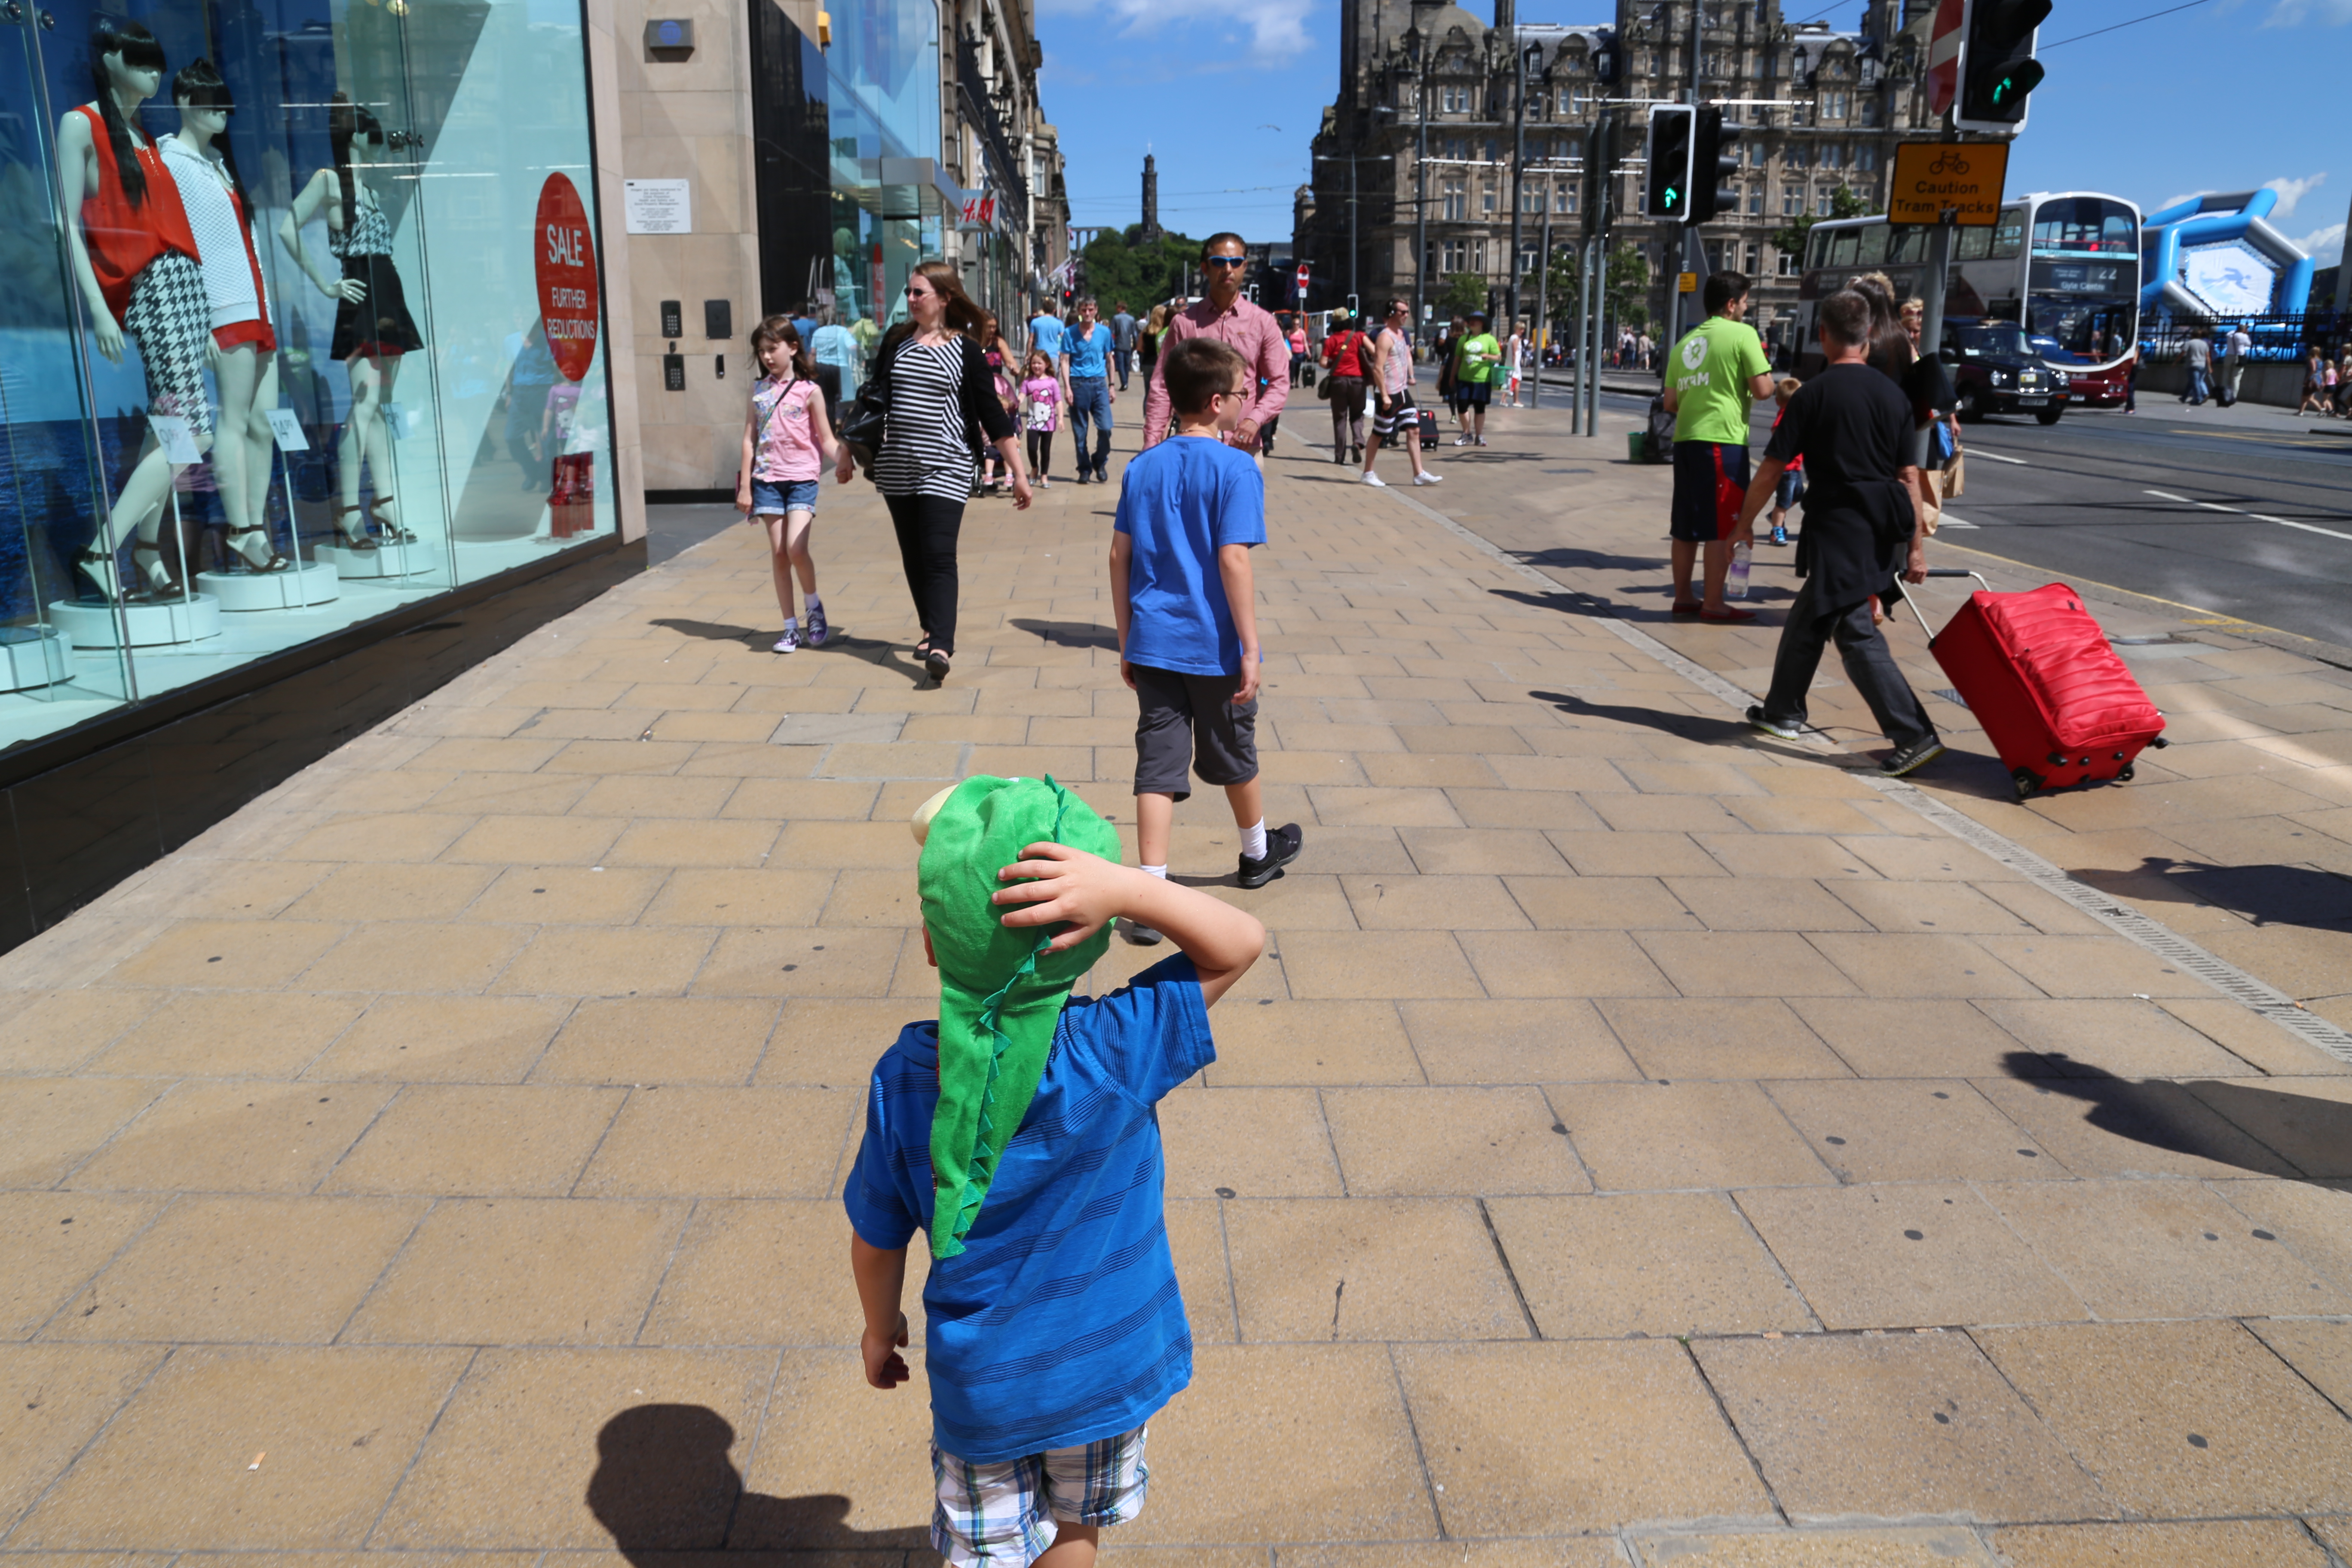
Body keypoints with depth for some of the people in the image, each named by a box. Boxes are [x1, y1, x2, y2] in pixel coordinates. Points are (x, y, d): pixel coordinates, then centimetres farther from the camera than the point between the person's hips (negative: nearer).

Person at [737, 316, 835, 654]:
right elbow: (749, 439, 9)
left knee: (796, 548, -19)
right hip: (768, 478, 4)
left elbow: (826, 440, 0)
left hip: (802, 477, -4)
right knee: (778, 553, 3)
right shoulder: (758, 390, 9)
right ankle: (791, 628, 11)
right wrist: (745, 486, 5)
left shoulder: (809, 390, -1)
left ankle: (815, 608, 8)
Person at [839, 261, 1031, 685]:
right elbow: (872, 400, 14)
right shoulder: (896, 340, 6)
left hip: (945, 469, -4)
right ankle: (933, 629, 26)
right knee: (913, 557, 11)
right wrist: (848, 453, 15)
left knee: (939, 556, -14)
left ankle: (941, 646, -20)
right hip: (896, 468, 4)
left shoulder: (965, 350, -3)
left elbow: (993, 414, -3)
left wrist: (1020, 472, -5)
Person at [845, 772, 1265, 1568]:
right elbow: (1241, 943, -22)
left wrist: (880, 1327, 12)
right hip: (1108, 1368, 1)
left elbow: (877, 1238, -9)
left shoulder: (903, 1079, -22)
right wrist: (1125, 888, -38)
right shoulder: (1116, 1052, -27)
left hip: (982, 1387, 0)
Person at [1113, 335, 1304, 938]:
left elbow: (1120, 558, 6)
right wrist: (1251, 649, -13)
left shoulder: (1143, 468, 5)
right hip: (1213, 645, -4)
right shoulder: (1235, 469, -12)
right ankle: (1257, 852, 40)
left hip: (1153, 644, 4)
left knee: (1158, 765, 3)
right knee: (1233, 753, 17)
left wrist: (1127, 643, 13)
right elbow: (1233, 560, -18)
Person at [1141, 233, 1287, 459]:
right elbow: (1162, 387, 5)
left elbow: (1280, 383, 4)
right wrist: (1152, 446, -3)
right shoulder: (1184, 323, 6)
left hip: (1243, 447, 0)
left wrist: (1255, 419, -16)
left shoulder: (1263, 323, 7)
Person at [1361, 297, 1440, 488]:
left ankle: (1419, 474, 4)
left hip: (1403, 392, 9)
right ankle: (1368, 473, 14)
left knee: (1414, 430, 4)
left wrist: (1410, 376, 19)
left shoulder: (1402, 333, 13)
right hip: (1388, 394, -9)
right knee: (1379, 434, 2)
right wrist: (1384, 396, -24)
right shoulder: (1385, 337, -16)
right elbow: (1378, 368, -22)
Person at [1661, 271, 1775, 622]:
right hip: (1723, 439, -7)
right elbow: (1762, 390, -8)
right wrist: (1765, 365, 11)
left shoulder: (1686, 341, 15)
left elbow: (1671, 402, 15)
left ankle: (1683, 597, 18)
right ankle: (1713, 603, 0)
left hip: (1686, 439, 7)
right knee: (1722, 525, -2)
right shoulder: (1743, 334, -4)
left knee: (1686, 523, 12)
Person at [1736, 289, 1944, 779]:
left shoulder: (1814, 395, -8)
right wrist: (1916, 547, 9)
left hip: (1837, 527, -6)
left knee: (1856, 633, -5)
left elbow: (1770, 470, -7)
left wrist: (1744, 523, 7)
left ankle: (1914, 736, -12)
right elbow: (1909, 476, 5)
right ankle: (1784, 710, 33)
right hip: (1884, 531, 6)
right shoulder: (1893, 395, 6)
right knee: (1808, 616, 20)